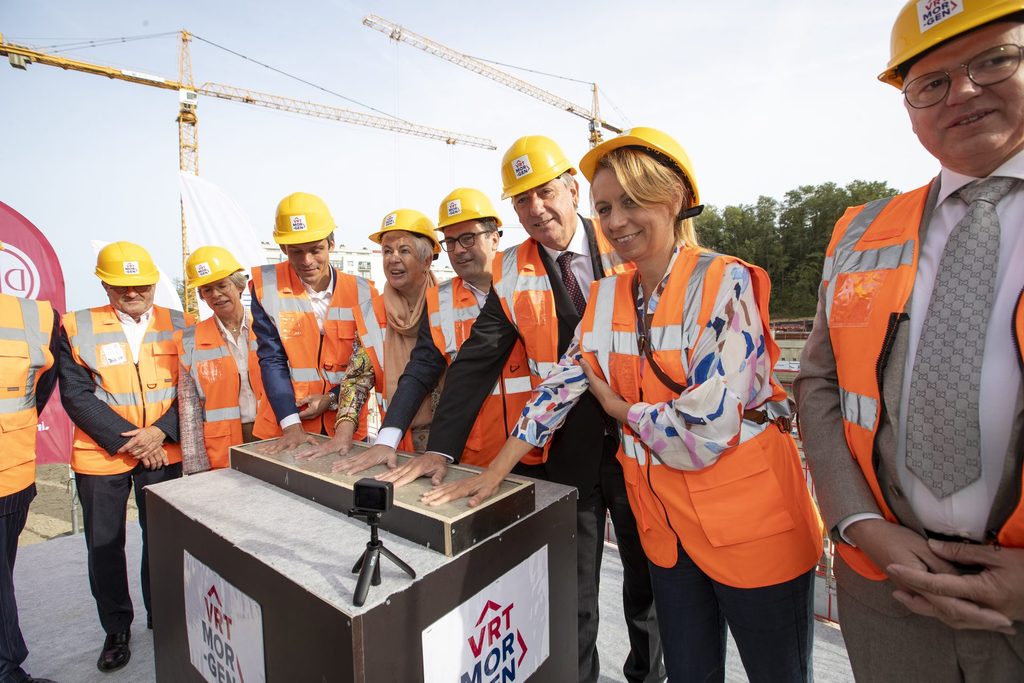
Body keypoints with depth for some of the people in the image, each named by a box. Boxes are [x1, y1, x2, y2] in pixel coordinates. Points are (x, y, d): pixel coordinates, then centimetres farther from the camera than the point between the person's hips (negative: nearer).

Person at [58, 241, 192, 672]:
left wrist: (160, 432, -14)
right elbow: (76, 394, -6)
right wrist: (125, 440, -13)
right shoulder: (77, 327, 0)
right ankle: (116, 630, 31)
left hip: (164, 453, 0)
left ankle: (163, 619, 32)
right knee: (104, 546, 10)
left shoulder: (179, 325, 2)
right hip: (100, 455, 0)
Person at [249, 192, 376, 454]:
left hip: (346, 427, 1)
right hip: (282, 429, -1)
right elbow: (272, 359, -9)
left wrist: (332, 398, -12)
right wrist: (292, 425, -18)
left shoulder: (361, 292, -3)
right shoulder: (267, 286, -5)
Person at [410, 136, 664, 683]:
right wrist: (440, 449, -11)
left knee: (649, 574, 20)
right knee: (571, 593, 14)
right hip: (564, 451, 0)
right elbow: (475, 362, -5)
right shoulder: (511, 274, -2)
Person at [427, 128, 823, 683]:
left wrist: (618, 407, -7)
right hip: (664, 519, 5)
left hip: (749, 515, -4)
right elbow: (562, 385, 2)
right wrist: (493, 472, -1)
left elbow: (705, 428, -23)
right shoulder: (607, 297, 2)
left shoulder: (727, 283, -16)